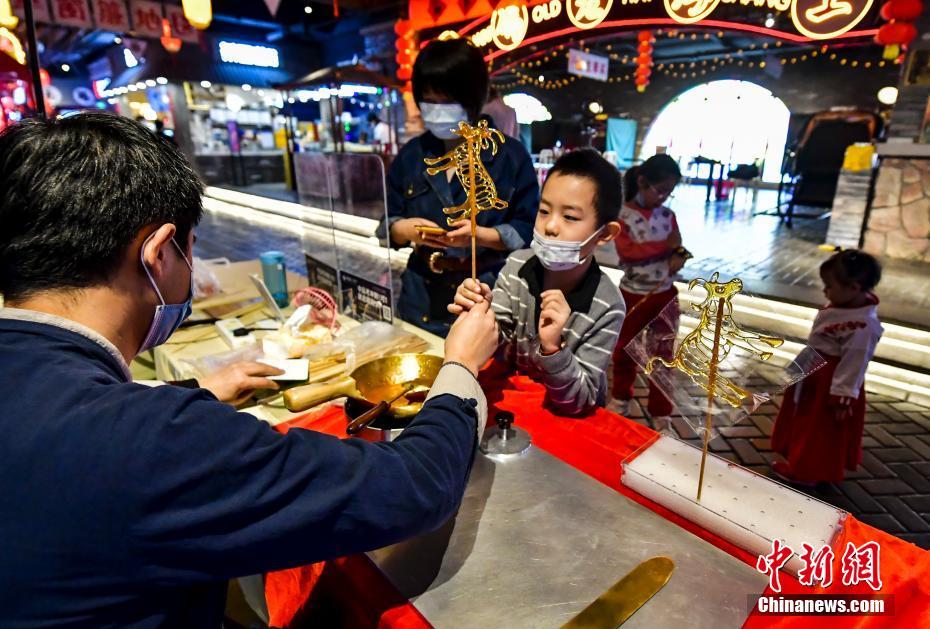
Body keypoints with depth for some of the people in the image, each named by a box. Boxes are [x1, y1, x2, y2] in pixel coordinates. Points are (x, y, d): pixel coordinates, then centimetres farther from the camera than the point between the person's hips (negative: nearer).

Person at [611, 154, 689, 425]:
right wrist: (668, 246, -17)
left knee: (663, 356, 9)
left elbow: (677, 250, 3)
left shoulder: (667, 215, 3)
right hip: (632, 295, -3)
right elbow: (627, 251, -22)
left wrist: (678, 257, -21)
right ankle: (622, 397, 39)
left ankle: (661, 412, 23)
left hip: (665, 296, 3)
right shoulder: (622, 215, -11)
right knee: (625, 351, 16)